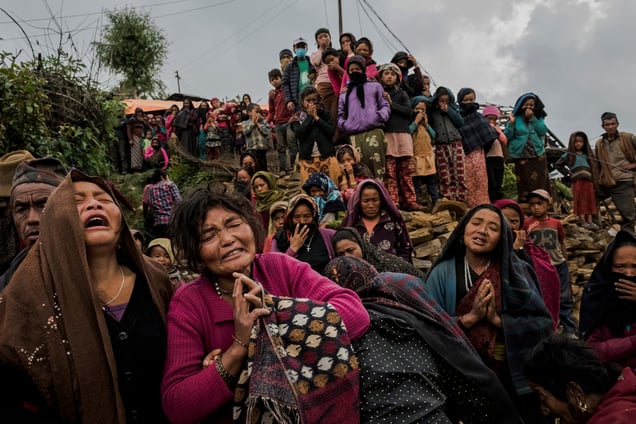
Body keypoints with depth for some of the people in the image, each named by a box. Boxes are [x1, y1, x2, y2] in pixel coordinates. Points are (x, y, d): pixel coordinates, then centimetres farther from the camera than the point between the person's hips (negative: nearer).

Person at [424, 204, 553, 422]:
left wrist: (497, 319, -20)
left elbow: (544, 324, -8)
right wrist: (470, 317, -21)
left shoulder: (517, 272, -2)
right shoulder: (443, 273, -5)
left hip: (513, 377, 1)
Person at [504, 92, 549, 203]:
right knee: (525, 184, -3)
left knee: (540, 183, 0)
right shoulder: (515, 119, 2)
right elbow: (507, 136, -3)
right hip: (522, 157, -2)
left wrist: (532, 118, -12)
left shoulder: (538, 118, 9)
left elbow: (543, 131, -5)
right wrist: (511, 123, -17)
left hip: (538, 155, 3)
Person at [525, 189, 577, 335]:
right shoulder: (527, 224, -6)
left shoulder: (556, 223, 2)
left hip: (558, 265, 2)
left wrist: (565, 262, 13)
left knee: (564, 299, 10)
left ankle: (570, 331, 21)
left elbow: (562, 244, 11)